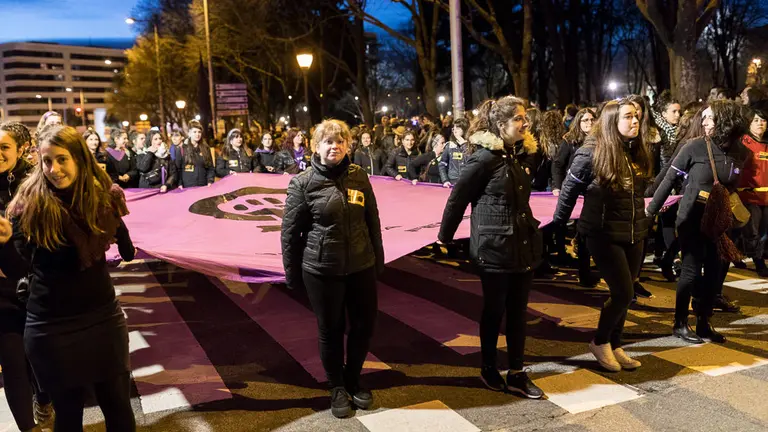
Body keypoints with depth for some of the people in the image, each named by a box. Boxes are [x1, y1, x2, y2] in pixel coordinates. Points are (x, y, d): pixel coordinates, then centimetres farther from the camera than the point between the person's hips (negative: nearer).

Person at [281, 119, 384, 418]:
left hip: (361, 266, 3)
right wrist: (293, 274, -1)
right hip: (322, 270, -3)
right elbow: (290, 232, -4)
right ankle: (337, 388, 32)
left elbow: (373, 221, 9)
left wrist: (378, 259, 12)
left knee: (365, 326, 12)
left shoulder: (359, 176, 2)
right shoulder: (303, 183, -8)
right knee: (331, 330, 11)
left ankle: (354, 380, 37)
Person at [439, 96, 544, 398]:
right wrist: (445, 237, -3)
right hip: (495, 249, -7)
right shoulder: (484, 158, -15)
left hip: (523, 246, 7)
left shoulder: (517, 155, 9)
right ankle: (488, 368, 28)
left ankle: (517, 374, 23)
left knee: (518, 311, 12)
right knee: (494, 310, 8)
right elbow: (457, 199, -10)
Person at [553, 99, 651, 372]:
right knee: (624, 293, -7)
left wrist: (646, 219, 15)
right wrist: (558, 224, 1)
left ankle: (615, 346, 28)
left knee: (622, 294, 11)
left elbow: (639, 193, 15)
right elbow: (569, 190, -6)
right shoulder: (591, 153, -13)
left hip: (634, 235, 6)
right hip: (604, 234, -6)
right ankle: (600, 342, 15)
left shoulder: (637, 152, 5)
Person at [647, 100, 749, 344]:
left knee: (714, 272, 9)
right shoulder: (695, 147, -13)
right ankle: (680, 324, 15)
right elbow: (670, 179, -9)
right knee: (692, 270, 0)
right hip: (691, 219, -5)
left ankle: (703, 323, 24)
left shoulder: (740, 153, -1)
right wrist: (651, 210, -8)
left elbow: (733, 188, 10)